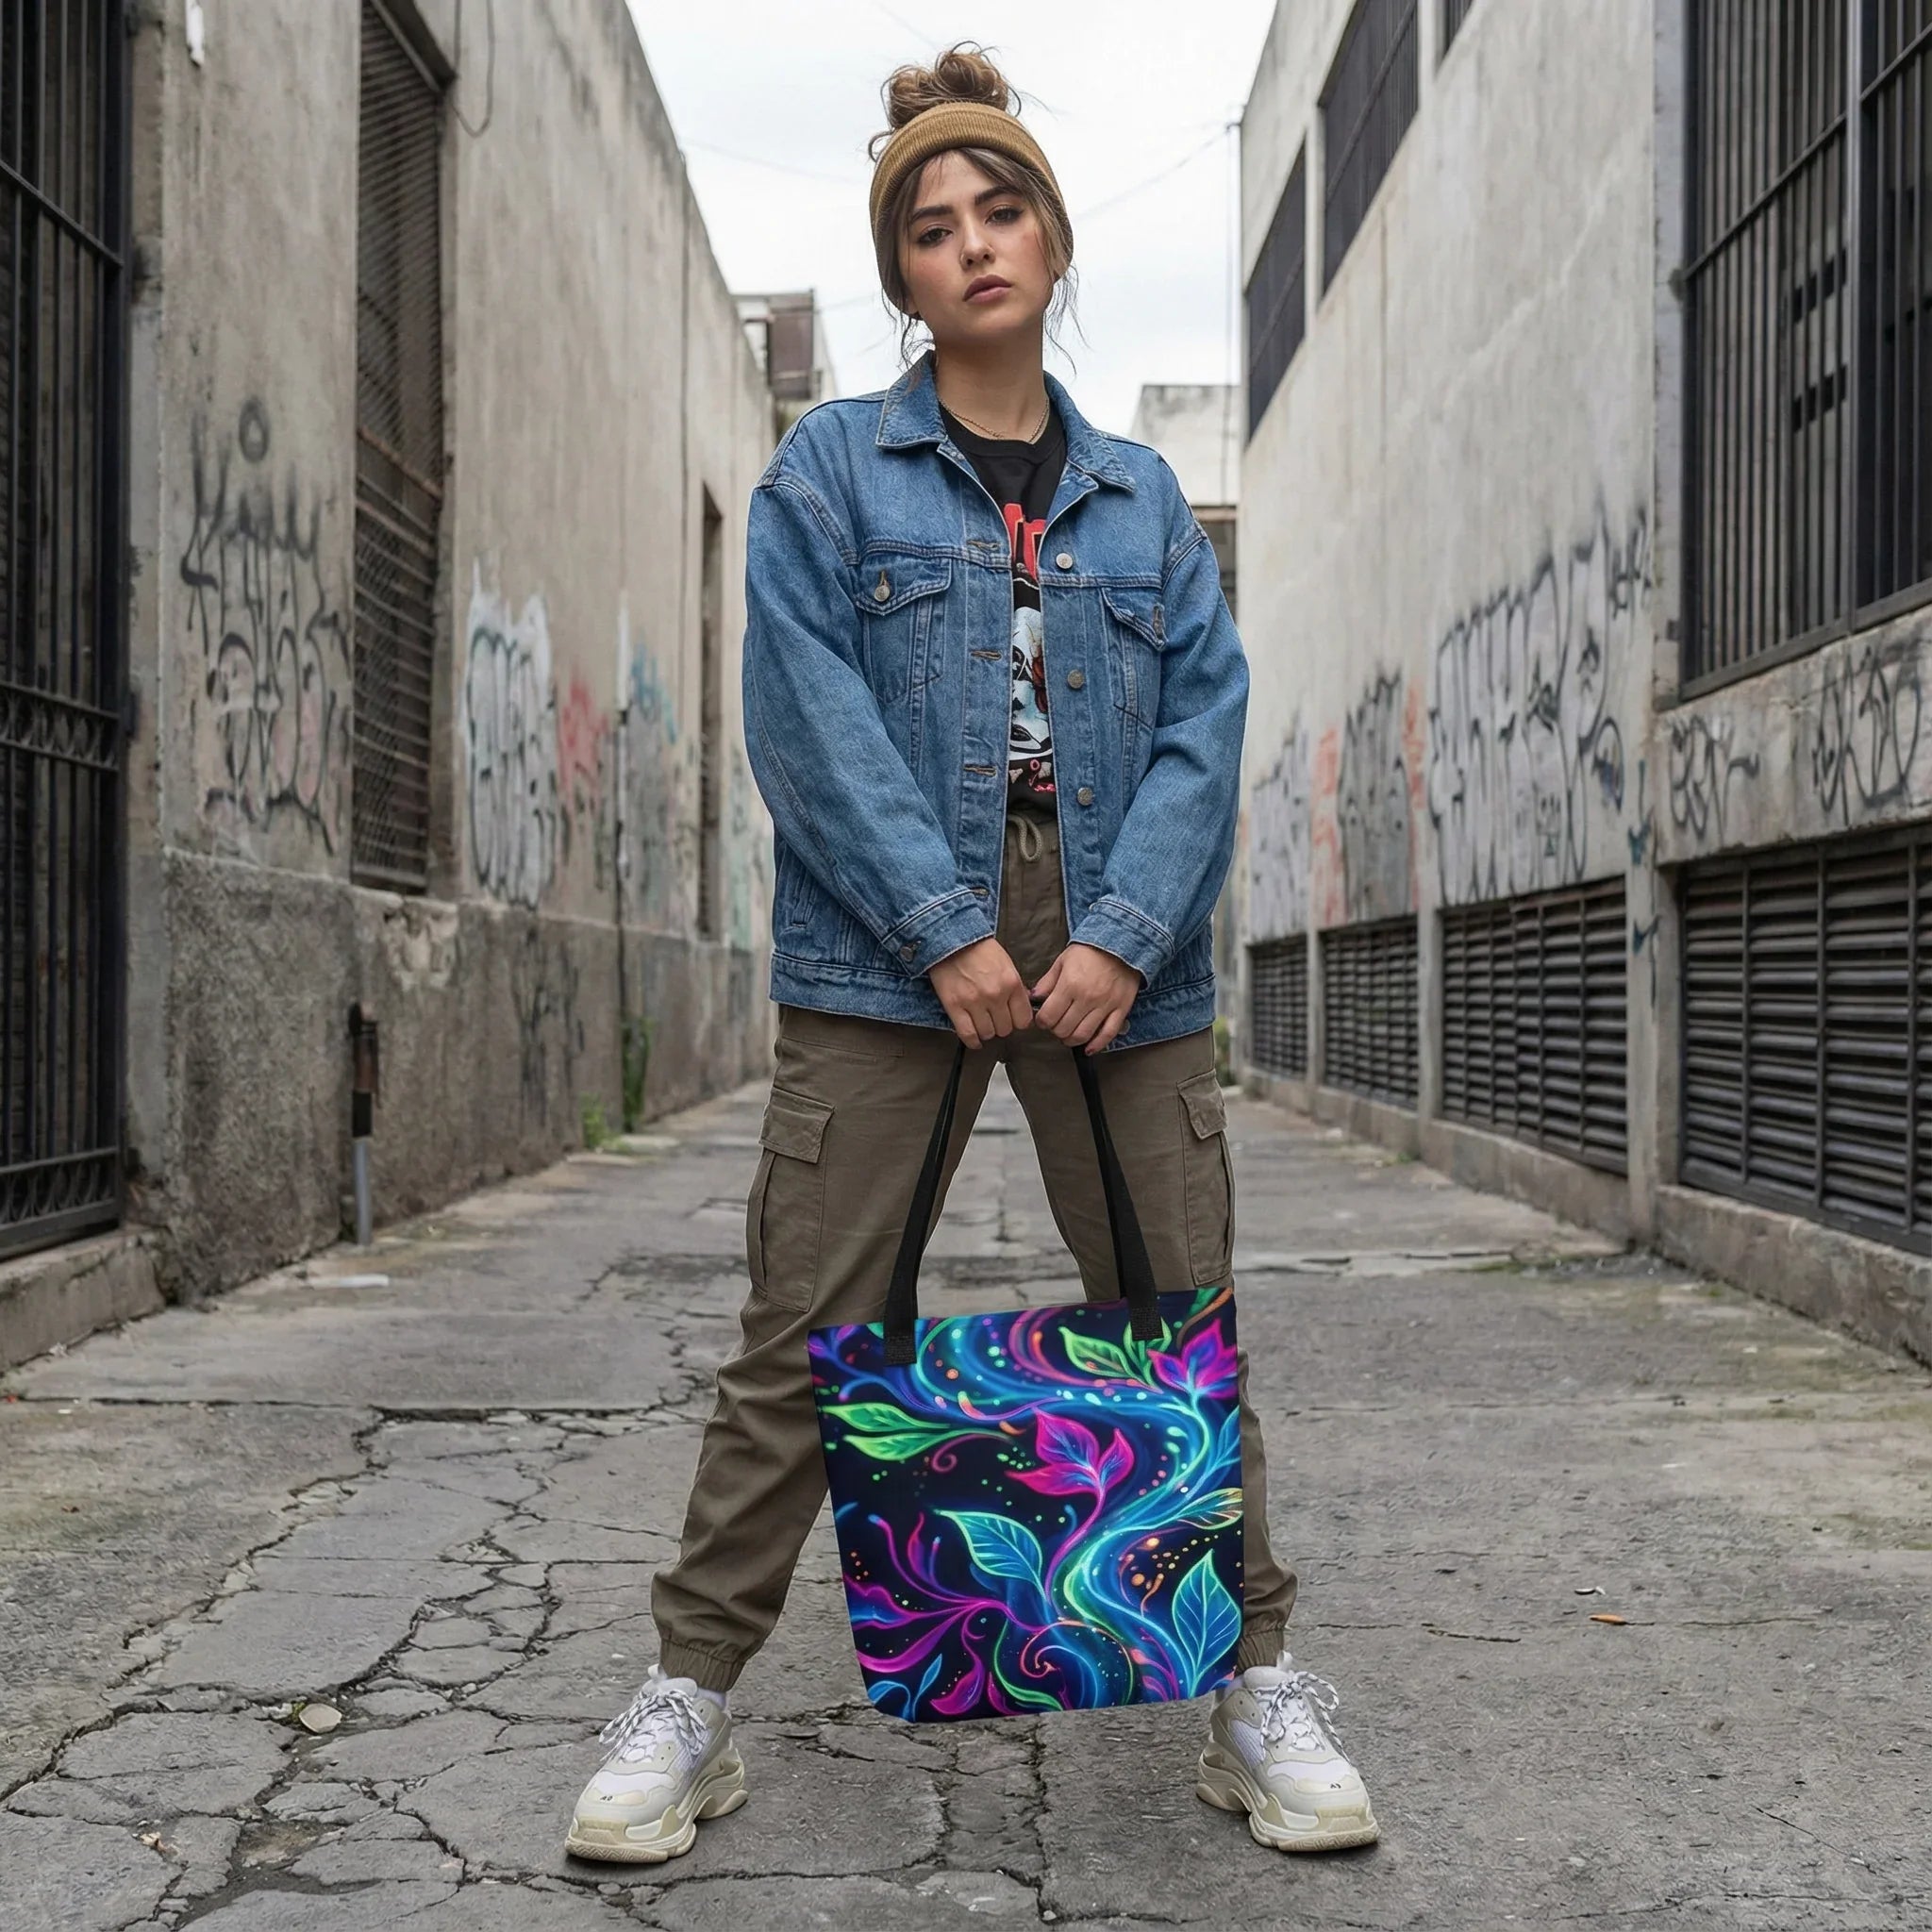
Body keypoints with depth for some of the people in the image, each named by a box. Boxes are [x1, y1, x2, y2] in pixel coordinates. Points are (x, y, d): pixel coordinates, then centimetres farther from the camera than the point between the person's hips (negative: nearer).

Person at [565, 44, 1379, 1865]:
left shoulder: (1141, 497, 16)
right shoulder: (830, 466, 7)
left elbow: (1203, 723, 6)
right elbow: (811, 717, -4)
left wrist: (1122, 936, -10)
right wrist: (949, 931, -14)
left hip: (1116, 955, 3)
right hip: (885, 953, -2)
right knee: (803, 1337, -1)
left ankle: (1255, 1693, 16)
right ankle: (687, 1706, 11)